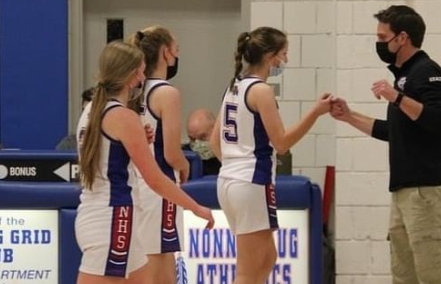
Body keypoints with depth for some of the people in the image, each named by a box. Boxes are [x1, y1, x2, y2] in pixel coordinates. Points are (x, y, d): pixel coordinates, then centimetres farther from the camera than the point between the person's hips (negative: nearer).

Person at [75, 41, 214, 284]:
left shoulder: (92, 111, 11)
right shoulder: (123, 116, -14)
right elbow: (155, 180, -12)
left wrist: (138, 140, 10)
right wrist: (197, 208, -2)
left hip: (93, 216, 10)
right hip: (111, 221, -10)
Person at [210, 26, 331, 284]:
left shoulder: (235, 87, 13)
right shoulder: (261, 90, -13)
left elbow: (215, 142, 16)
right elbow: (281, 142, -14)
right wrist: (316, 112, -14)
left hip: (229, 181, 9)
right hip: (253, 184, -9)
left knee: (267, 258, 19)